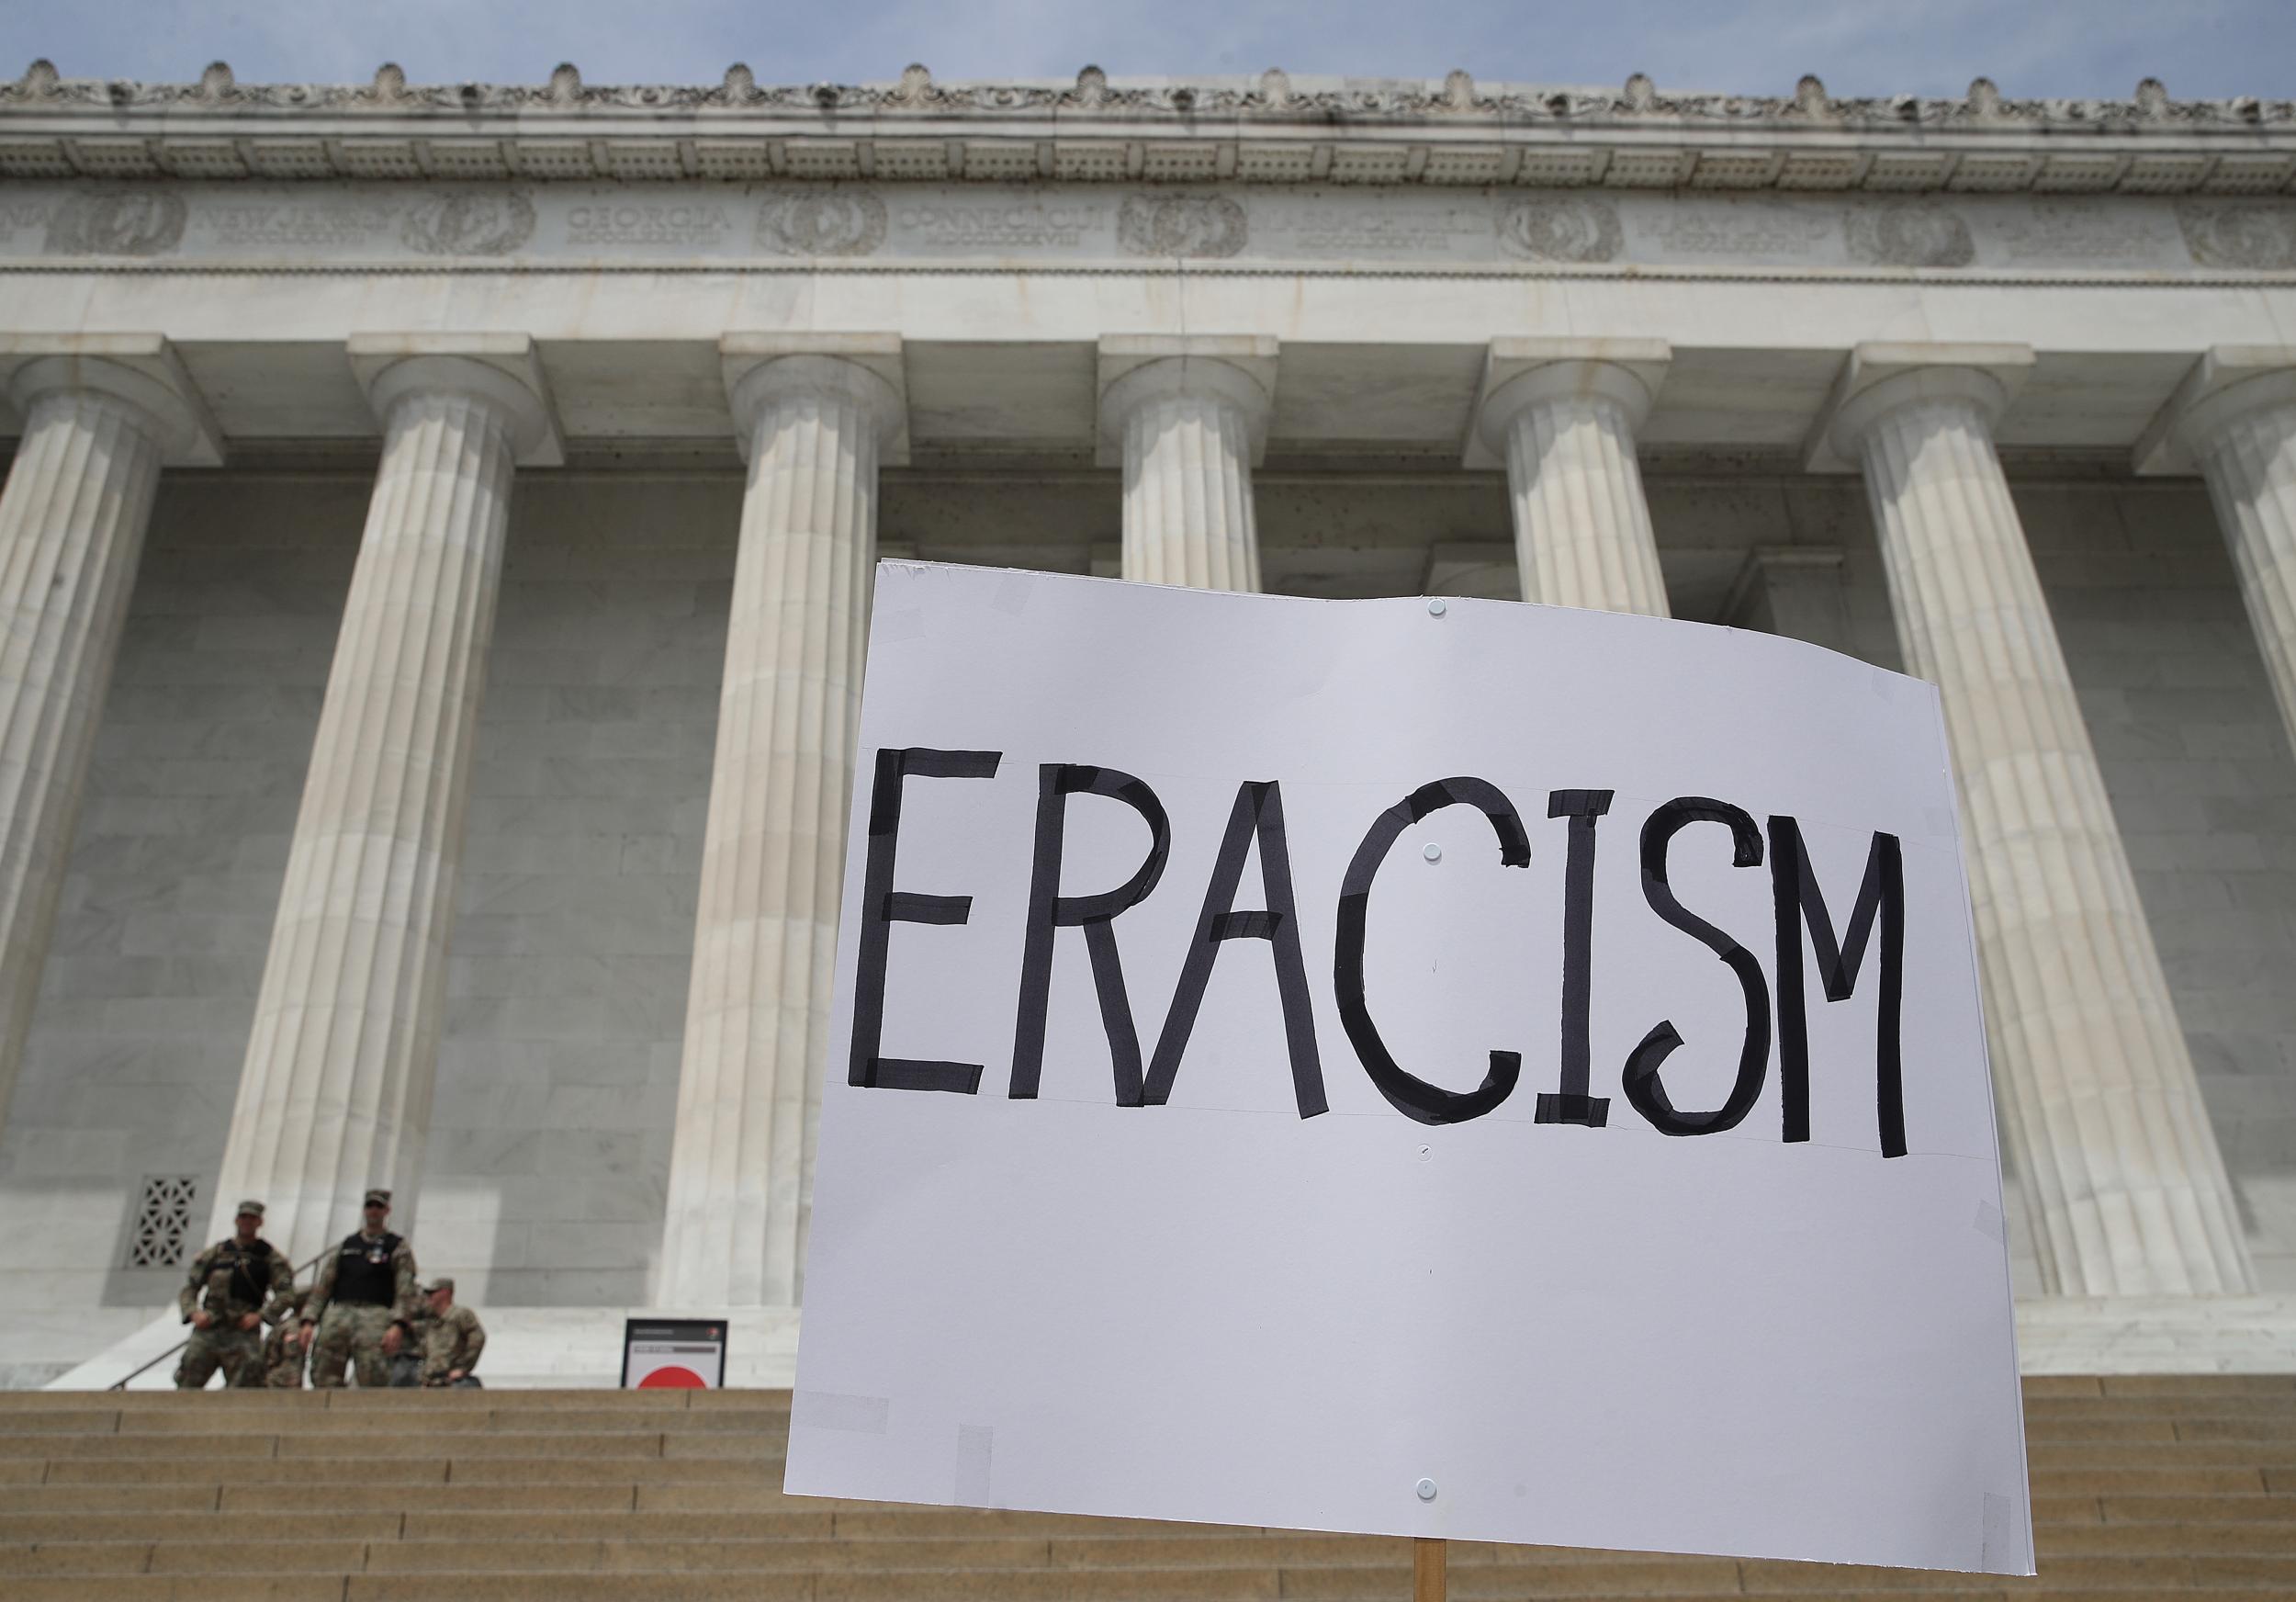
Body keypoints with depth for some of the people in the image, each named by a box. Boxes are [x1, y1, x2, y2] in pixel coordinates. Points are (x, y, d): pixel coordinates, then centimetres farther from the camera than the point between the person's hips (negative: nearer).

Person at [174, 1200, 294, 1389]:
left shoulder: (268, 1256, 9)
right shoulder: (215, 1253, 15)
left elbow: (285, 1292, 0)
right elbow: (190, 1287, 16)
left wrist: (261, 1315, -12)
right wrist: (193, 1312, -3)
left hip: (244, 1333, -2)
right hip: (207, 1330, 2)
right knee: (187, 1387, -2)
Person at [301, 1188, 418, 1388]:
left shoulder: (397, 1247, 10)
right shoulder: (346, 1245, 22)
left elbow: (405, 1290, -1)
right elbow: (323, 1285, 18)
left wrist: (399, 1325, -16)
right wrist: (309, 1320, 6)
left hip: (374, 1317, -4)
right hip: (338, 1313, 4)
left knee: (372, 1384, -13)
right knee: (324, 1380, -3)